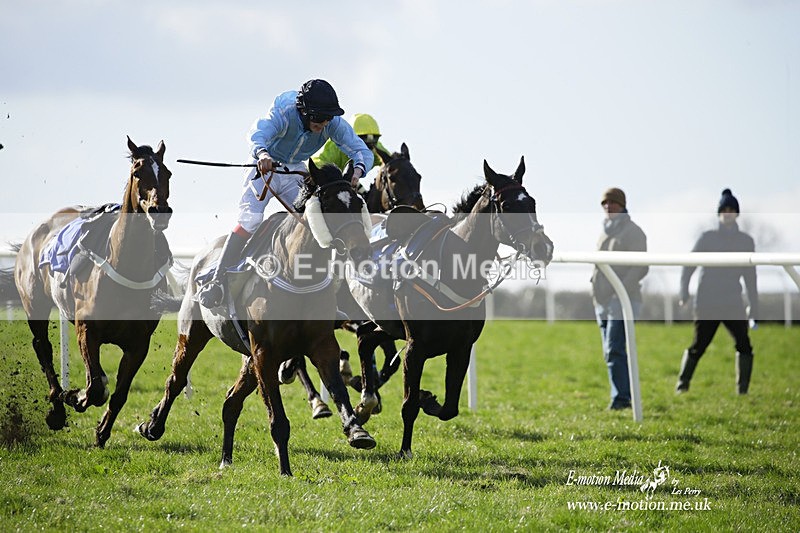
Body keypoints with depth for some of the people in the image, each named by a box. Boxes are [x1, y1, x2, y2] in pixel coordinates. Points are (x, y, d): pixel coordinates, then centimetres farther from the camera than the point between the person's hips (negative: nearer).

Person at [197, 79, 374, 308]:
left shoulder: (334, 123, -21)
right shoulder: (283, 114, -32)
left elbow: (363, 151, -22)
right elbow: (258, 132, -51)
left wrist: (357, 171, -47)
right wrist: (262, 153, -76)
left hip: (296, 170, 5)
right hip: (265, 166, -4)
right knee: (250, 220, -20)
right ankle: (216, 282, -18)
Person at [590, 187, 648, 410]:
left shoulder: (633, 232, -5)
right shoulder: (605, 233, 20)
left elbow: (640, 267, -13)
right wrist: (596, 284, 10)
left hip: (623, 300, -9)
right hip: (603, 302, 9)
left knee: (614, 350, -17)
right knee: (611, 351, 8)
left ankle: (621, 398, -18)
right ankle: (623, 396, 13)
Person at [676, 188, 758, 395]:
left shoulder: (746, 241, 8)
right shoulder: (707, 238, 2)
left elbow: (750, 276, 13)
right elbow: (689, 265, 0)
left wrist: (754, 308, 9)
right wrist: (684, 292, -15)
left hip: (733, 305, 2)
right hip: (707, 304, -2)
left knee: (744, 346, -11)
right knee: (698, 347, -1)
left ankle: (743, 390, -4)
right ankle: (682, 384, 14)